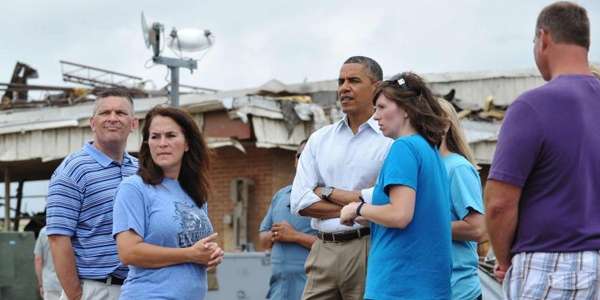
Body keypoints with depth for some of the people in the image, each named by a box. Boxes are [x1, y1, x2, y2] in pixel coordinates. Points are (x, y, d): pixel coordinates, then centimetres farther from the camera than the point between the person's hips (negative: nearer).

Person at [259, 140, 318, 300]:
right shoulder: (280, 195, 17)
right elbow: (263, 238, 21)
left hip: (311, 286, -6)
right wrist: (273, 235, -3)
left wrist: (295, 236, -15)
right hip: (279, 286, 7)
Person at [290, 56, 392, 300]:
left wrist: (328, 192, -4)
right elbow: (300, 202, 4)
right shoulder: (320, 139, 13)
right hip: (323, 252, 4)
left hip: (368, 250, -4)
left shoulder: (391, 140, -3)